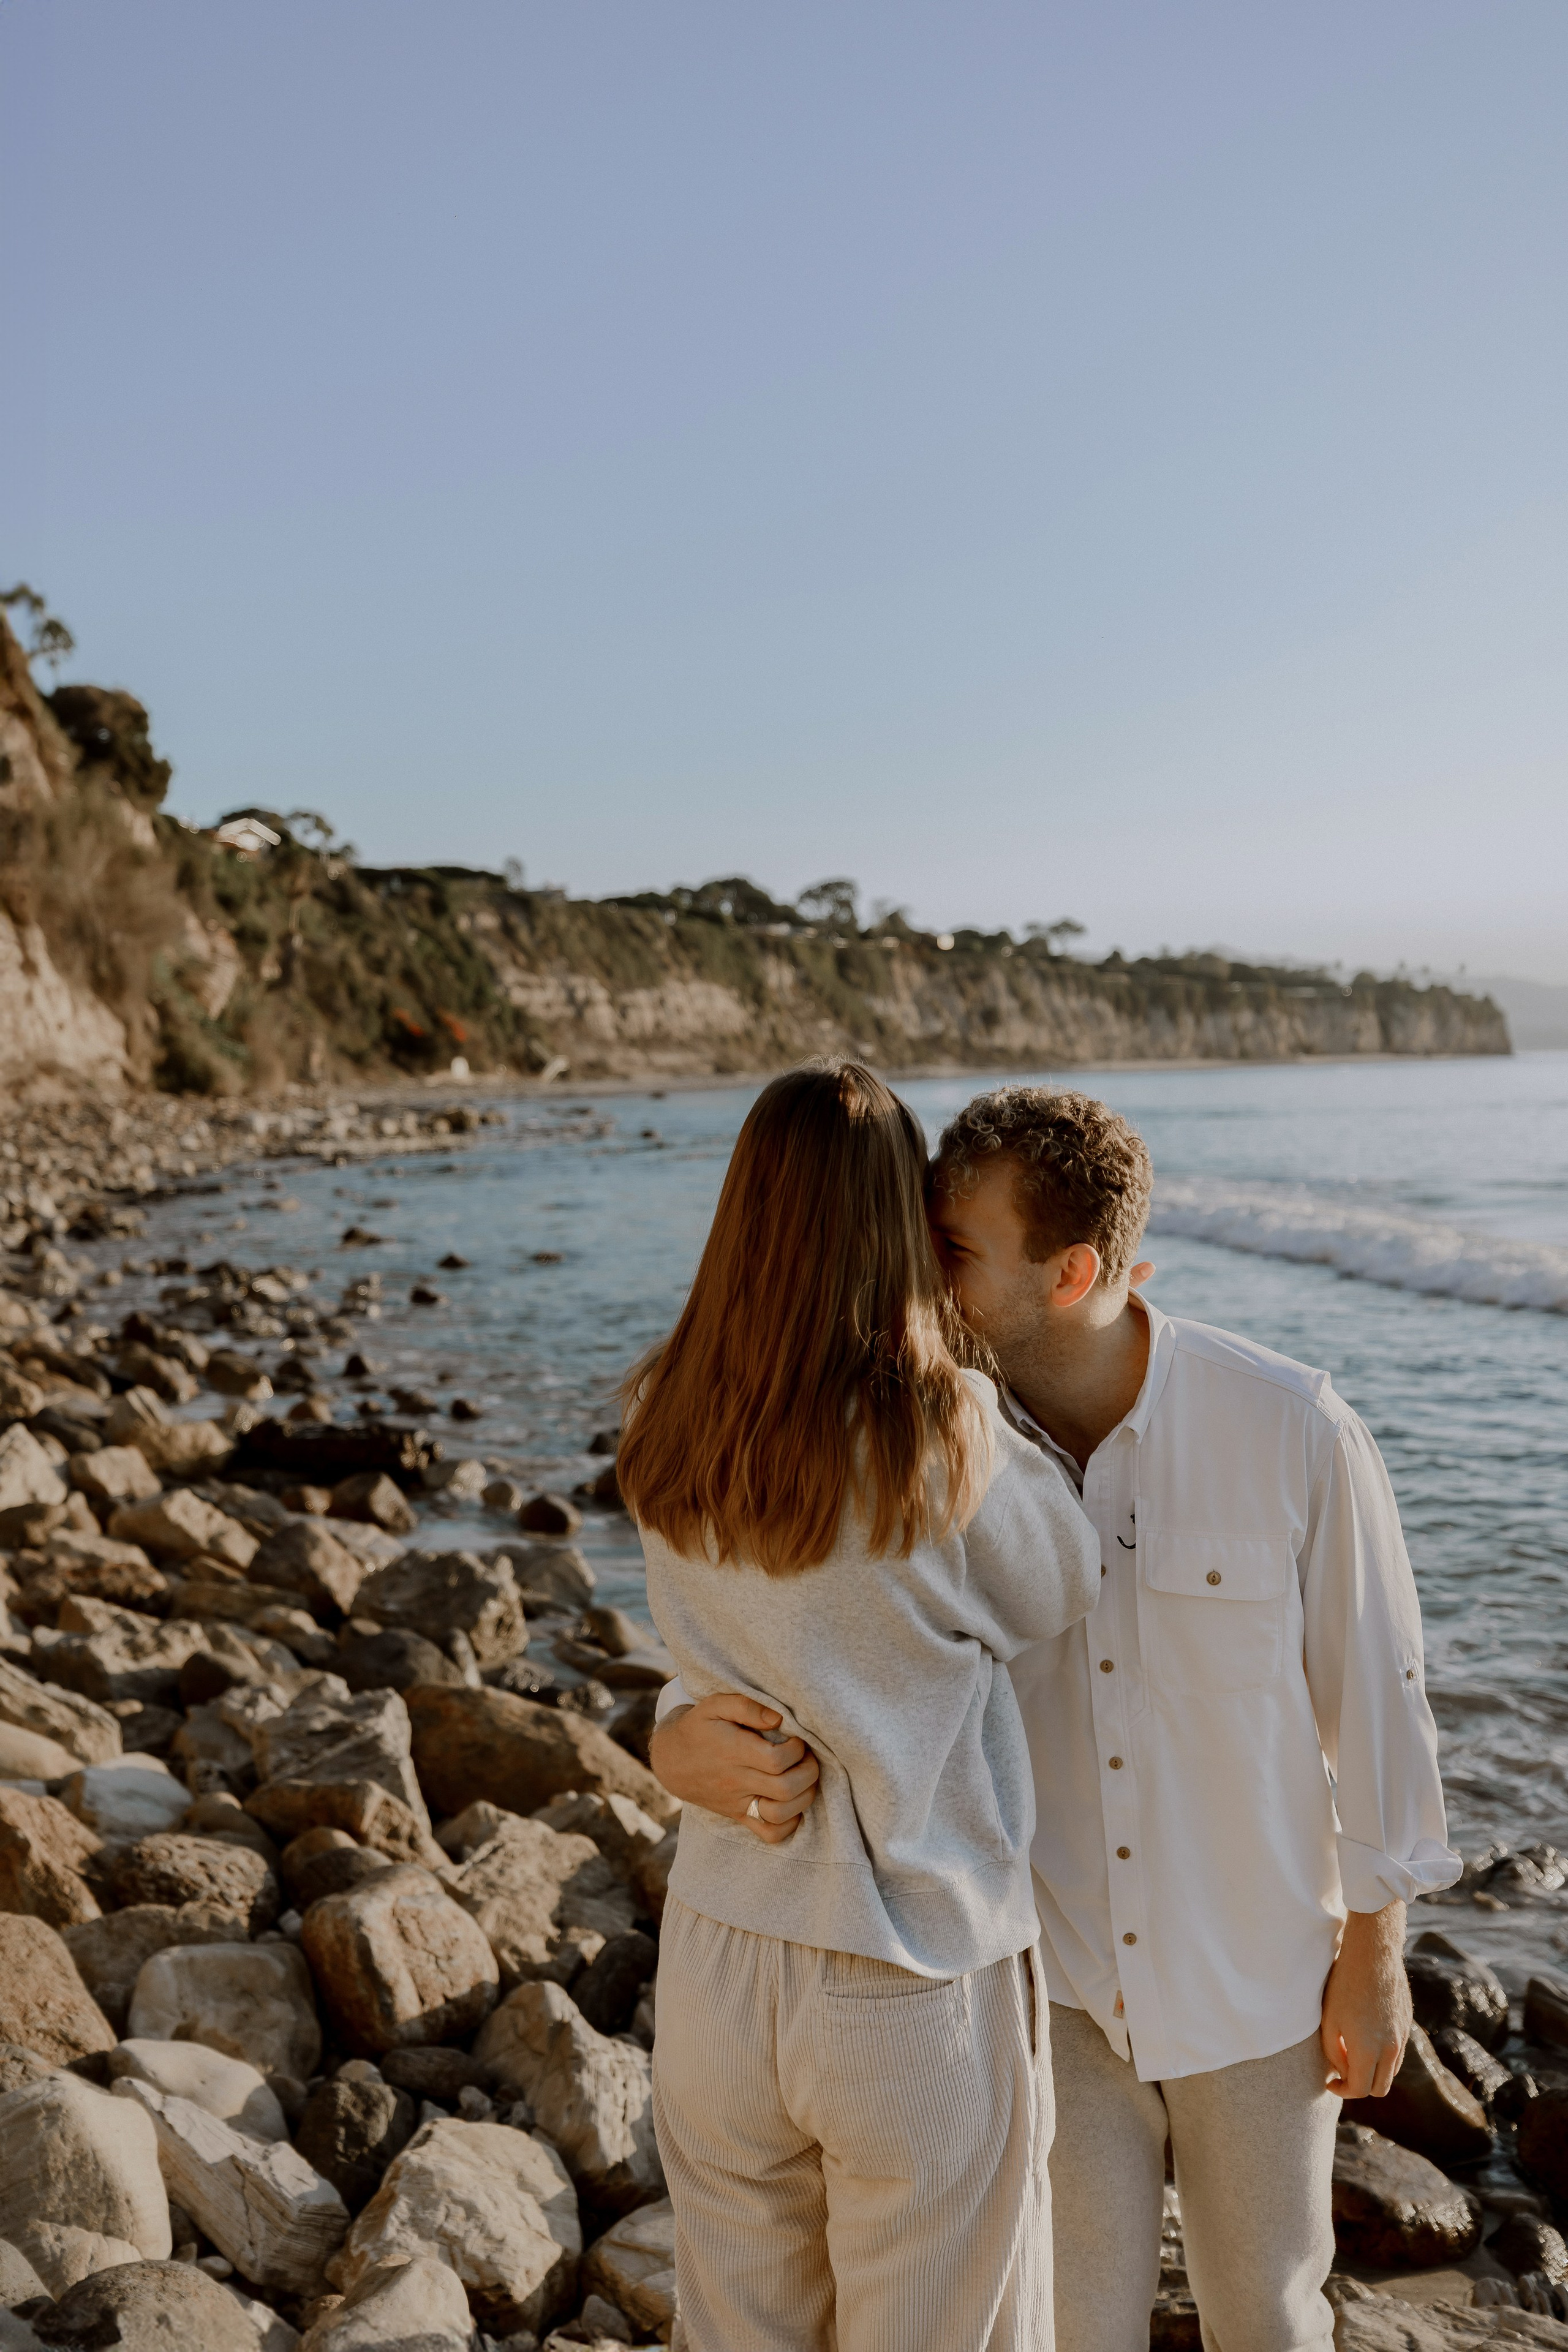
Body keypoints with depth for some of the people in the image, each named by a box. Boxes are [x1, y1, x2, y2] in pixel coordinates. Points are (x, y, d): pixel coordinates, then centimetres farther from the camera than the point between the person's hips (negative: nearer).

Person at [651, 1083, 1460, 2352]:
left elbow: (1369, 1682, -12)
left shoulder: (1292, 1430, -26)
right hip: (1058, 1974, 2)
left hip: (1259, 1964, -1)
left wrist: (1376, 1951, -4)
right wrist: (685, 1740, -38)